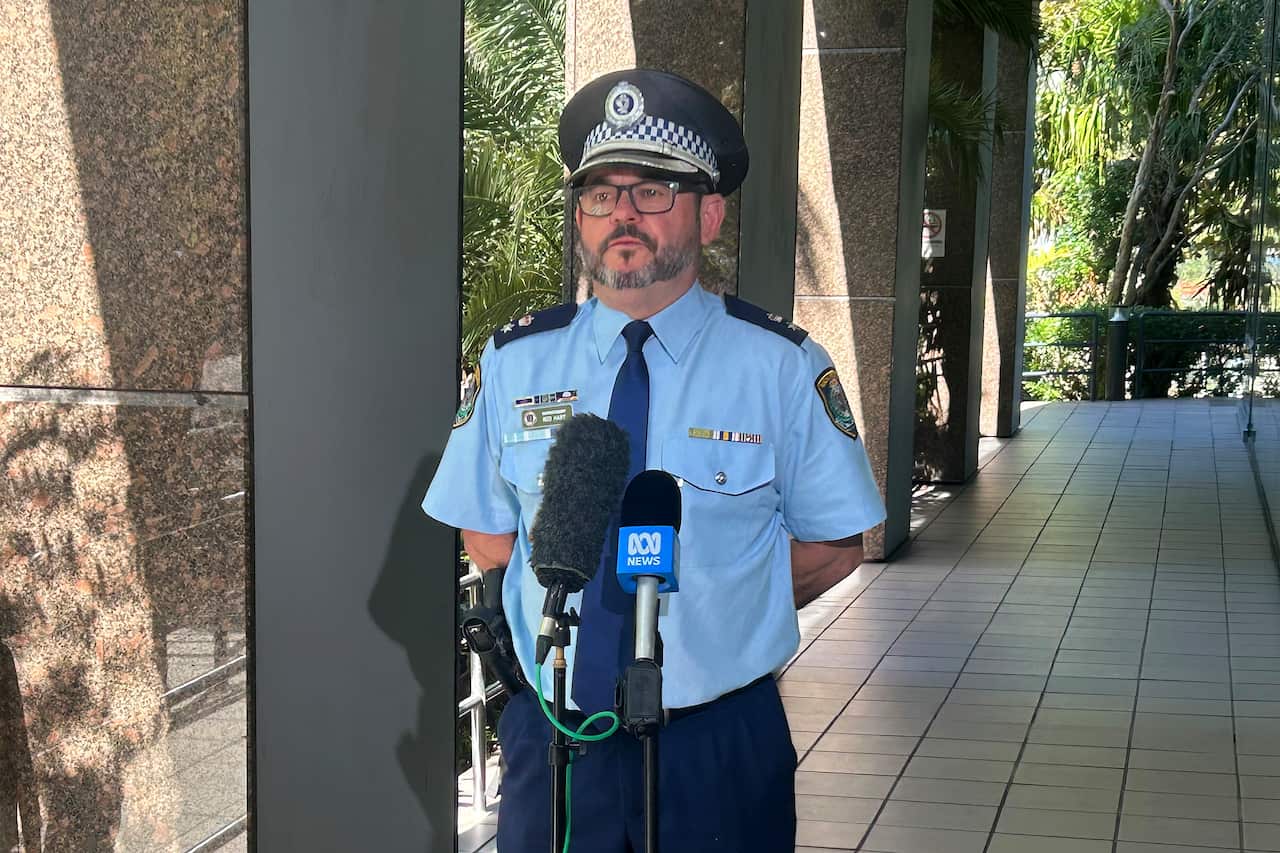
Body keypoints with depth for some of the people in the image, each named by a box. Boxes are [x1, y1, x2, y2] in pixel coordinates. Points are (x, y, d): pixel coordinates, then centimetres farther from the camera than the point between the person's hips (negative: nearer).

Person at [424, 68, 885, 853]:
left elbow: (834, 547, 0)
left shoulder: (784, 367, -6)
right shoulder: (514, 363, 1)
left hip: (722, 750, -2)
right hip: (553, 742, 2)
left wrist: (717, 620, -3)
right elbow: (489, 539, 7)